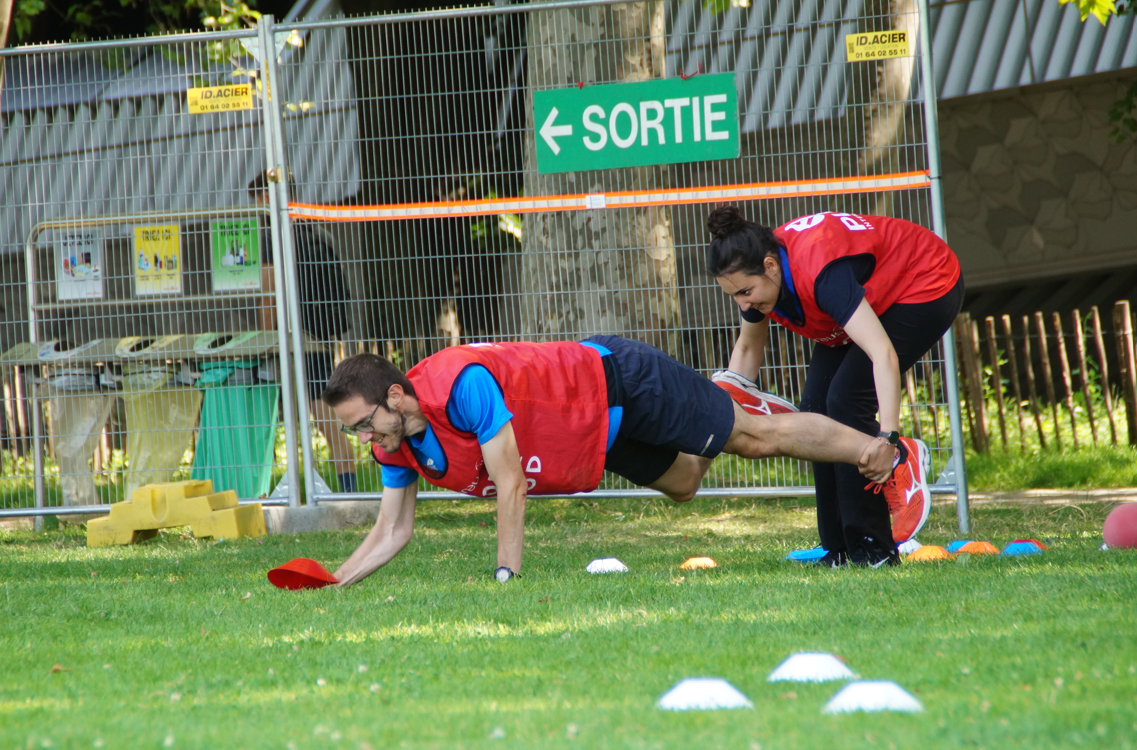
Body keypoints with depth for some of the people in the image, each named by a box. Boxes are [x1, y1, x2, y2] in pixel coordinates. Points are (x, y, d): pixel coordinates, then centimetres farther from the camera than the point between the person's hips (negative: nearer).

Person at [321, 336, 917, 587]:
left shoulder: (462, 384, -38)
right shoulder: (396, 447, -13)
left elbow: (511, 483, -33)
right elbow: (392, 532, -4)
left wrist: (506, 574, -30)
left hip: (617, 380, -7)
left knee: (756, 435, 7)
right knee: (682, 485, 26)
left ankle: (884, 453, 24)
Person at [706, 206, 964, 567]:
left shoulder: (819, 272, -41)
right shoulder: (757, 272, -16)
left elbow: (883, 355, -50)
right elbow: (748, 349, 6)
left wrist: (888, 437, -57)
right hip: (872, 298, 9)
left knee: (846, 400, -20)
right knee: (817, 405, -2)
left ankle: (872, 551, -15)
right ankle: (840, 550, 4)